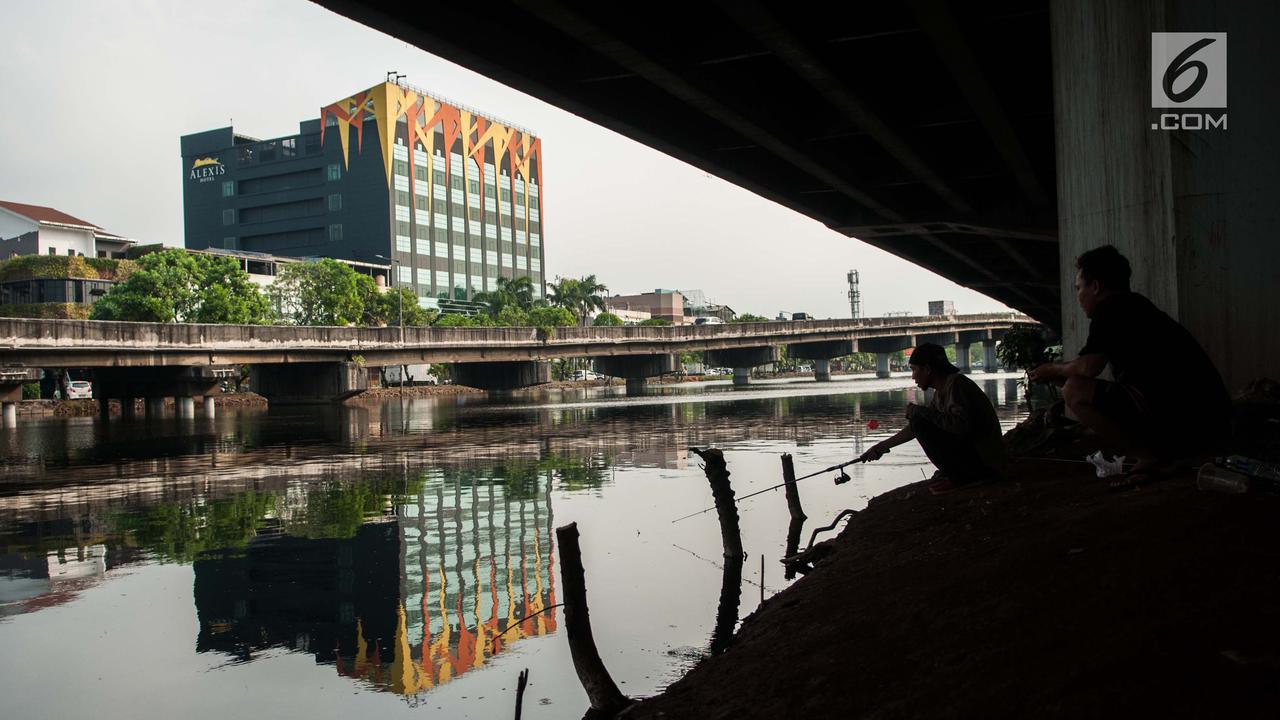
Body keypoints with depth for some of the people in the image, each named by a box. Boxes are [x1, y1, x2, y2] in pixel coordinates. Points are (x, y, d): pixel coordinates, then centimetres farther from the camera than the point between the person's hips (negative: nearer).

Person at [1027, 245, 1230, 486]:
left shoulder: (1111, 308, -4)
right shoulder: (1136, 306, 24)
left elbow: (1089, 367, -14)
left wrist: (1054, 370, 7)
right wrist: (1056, 376, 32)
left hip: (1182, 421, -10)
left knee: (1075, 392, -8)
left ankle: (1152, 458, -5)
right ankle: (1164, 455, 10)